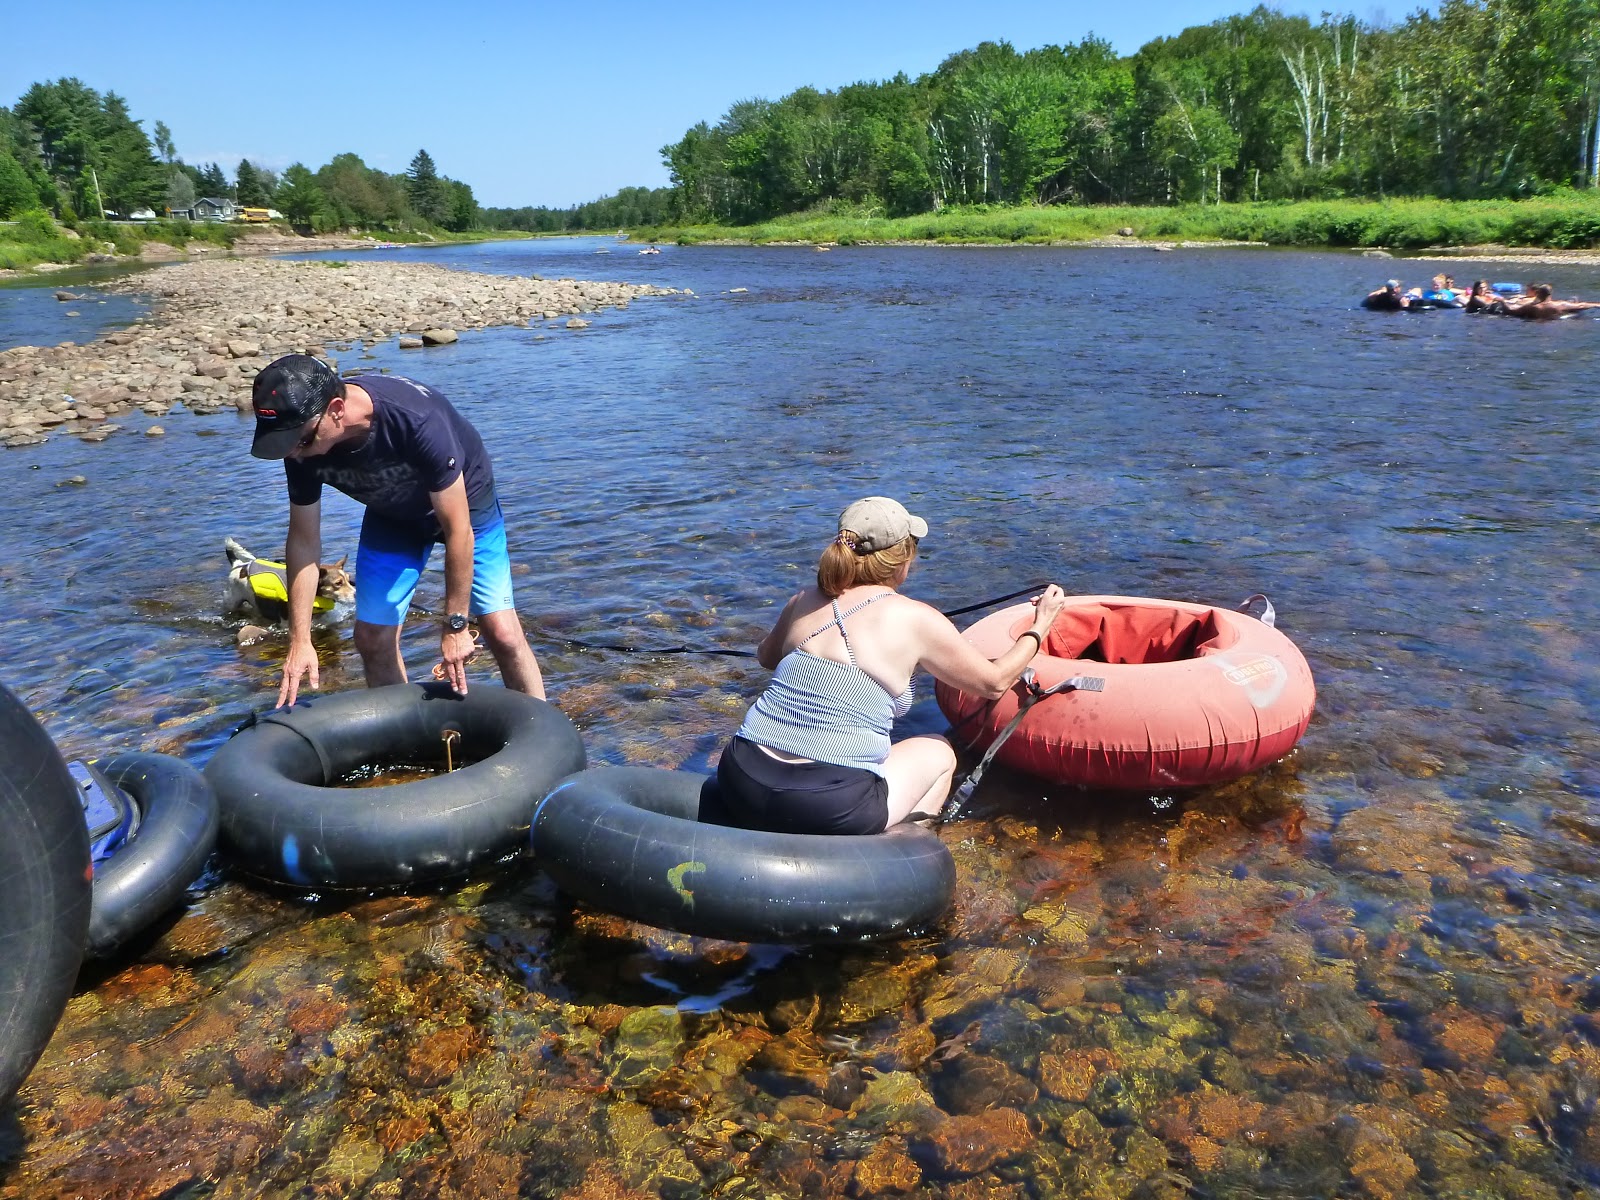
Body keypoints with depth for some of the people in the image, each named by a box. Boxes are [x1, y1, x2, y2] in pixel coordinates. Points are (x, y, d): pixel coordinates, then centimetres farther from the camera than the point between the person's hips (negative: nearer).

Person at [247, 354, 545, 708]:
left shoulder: (416, 420, -41)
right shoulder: (302, 442, -24)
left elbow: (458, 530, -32)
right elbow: (304, 539, -12)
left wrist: (455, 625, -26)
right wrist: (299, 640, -13)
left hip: (463, 503, -4)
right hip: (391, 515, 5)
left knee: (503, 634, -12)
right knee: (372, 639, 0)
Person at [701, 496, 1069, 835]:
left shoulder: (804, 602, 8)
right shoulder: (917, 619, -4)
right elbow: (994, 682, 10)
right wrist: (1038, 628, 25)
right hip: (829, 810, -4)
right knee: (939, 754, 21)